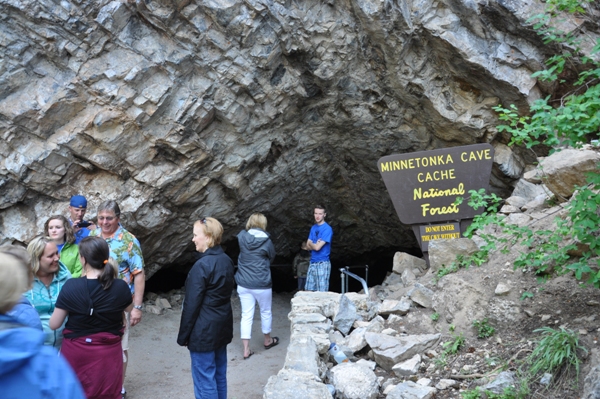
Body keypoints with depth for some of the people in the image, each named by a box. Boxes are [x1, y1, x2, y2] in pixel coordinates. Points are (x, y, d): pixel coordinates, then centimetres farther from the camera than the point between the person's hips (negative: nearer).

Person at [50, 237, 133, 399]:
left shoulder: (71, 286, -19)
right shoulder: (120, 286, -15)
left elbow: (54, 324, -11)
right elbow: (129, 308, 7)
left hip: (76, 352, -1)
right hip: (108, 353, 1)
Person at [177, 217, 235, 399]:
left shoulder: (202, 265, -20)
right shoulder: (227, 261, 5)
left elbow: (192, 304, -18)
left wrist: (183, 335, -9)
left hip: (204, 330, -9)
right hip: (222, 326, 9)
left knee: (205, 380, 2)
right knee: (219, 376, 17)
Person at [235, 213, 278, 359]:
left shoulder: (242, 238, -5)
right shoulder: (266, 241, -13)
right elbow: (271, 258, 3)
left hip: (243, 284, 3)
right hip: (262, 284, -3)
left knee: (246, 315, 7)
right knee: (265, 312, 18)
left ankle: (246, 349, 8)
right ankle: (268, 340, 36)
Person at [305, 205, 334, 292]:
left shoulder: (327, 229, -11)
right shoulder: (313, 227, 14)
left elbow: (317, 247, -16)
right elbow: (308, 245, 10)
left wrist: (311, 243, 4)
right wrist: (315, 244, -9)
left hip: (323, 264, -7)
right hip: (312, 263, 7)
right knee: (309, 291, 8)